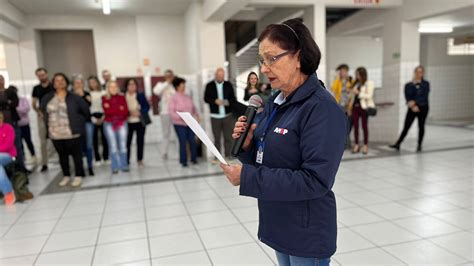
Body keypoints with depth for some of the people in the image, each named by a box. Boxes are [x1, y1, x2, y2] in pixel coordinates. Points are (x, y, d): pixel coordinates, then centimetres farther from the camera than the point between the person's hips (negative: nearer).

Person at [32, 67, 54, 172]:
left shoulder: (54, 87, 0)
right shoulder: (36, 88, 8)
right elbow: (33, 104, 10)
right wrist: (38, 112, -7)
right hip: (42, 117, 3)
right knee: (43, 141, 4)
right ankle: (44, 164, 12)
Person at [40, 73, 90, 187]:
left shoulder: (74, 98, -4)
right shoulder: (47, 98, 6)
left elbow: (86, 110, 1)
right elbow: (43, 111, 21)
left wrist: (79, 122, 8)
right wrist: (48, 124, 17)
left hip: (72, 133, -3)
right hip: (56, 134, 4)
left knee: (76, 154, 3)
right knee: (62, 155, 13)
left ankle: (78, 176, 14)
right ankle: (66, 176, 27)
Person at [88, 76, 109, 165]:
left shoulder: (103, 93, 4)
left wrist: (103, 117, -8)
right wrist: (93, 119, -8)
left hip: (103, 117, 0)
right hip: (93, 118, 0)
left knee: (104, 136, 1)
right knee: (95, 138, 1)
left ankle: (106, 157, 11)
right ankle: (97, 158, 8)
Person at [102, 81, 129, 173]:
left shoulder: (122, 97, 7)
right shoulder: (105, 98, 4)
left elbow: (125, 111, -3)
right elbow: (106, 111, -10)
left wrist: (112, 110, -9)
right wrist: (119, 109, -7)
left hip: (122, 123, 1)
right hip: (109, 124, -1)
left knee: (123, 145, 2)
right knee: (113, 145, 0)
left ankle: (124, 165, 10)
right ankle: (115, 167, 6)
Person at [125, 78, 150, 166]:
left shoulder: (141, 95, 3)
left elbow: (147, 106, 1)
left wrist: (139, 112, -14)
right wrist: (129, 113, -17)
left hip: (140, 122, 2)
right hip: (128, 122, -2)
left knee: (140, 141, 8)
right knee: (127, 142, -4)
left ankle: (140, 159, 21)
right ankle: (126, 161, 7)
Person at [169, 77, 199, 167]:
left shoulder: (188, 97, 9)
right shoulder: (174, 98, -5)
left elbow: (194, 108, 15)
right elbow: (171, 111, -10)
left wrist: (196, 116, -1)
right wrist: (181, 117, -21)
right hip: (179, 124, -4)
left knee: (192, 141, 2)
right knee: (183, 142, -1)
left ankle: (194, 158, 19)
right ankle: (183, 161, 12)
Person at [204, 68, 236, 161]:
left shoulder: (228, 85, 7)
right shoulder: (209, 85, 4)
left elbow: (233, 98, 8)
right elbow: (206, 98, 1)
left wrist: (228, 102, -14)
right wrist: (215, 101, -15)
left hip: (227, 115, 1)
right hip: (215, 116, -1)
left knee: (228, 137, 2)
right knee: (217, 138, 5)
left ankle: (228, 156, 10)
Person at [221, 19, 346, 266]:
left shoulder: (322, 108, -21)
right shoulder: (275, 102, 3)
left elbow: (315, 180, -26)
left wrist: (247, 177, -26)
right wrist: (248, 145, -12)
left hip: (307, 233, -7)